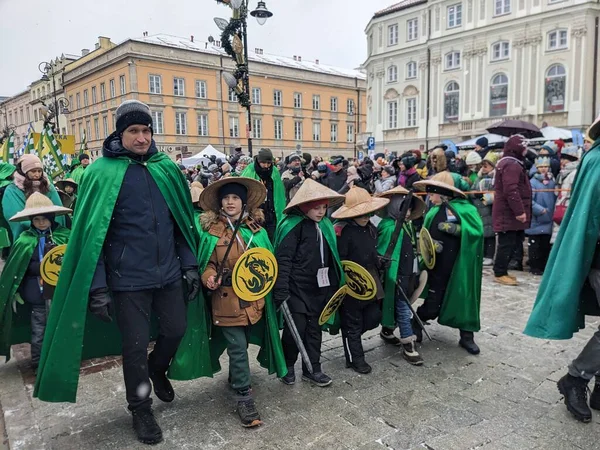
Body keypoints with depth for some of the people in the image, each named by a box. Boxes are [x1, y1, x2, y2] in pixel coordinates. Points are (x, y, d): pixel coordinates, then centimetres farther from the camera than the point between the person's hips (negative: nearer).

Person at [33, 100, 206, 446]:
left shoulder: (167, 169, 4)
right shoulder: (102, 172, -7)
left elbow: (184, 221, 8)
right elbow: (92, 233, -8)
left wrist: (190, 265, 4)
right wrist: (98, 286, -11)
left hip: (168, 273, 4)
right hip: (128, 278, -3)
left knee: (176, 329, 14)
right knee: (136, 344, 8)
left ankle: (157, 368, 48)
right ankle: (141, 408, 32)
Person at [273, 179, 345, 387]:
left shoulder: (324, 224, 9)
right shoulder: (293, 225, -14)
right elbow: (283, 259, -18)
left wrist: (335, 283, 17)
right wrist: (281, 291, -22)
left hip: (319, 287, 7)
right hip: (297, 287, -7)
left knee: (314, 327, 14)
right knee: (296, 327, 0)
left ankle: (312, 368, 27)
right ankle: (287, 366, 24)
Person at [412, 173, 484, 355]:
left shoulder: (465, 209, -8)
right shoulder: (434, 212, 3)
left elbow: (477, 231, -15)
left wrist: (457, 229, -24)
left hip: (460, 265, -2)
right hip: (438, 267, 2)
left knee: (463, 299, 9)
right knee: (433, 303, 6)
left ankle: (466, 336, 25)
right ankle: (415, 326, 28)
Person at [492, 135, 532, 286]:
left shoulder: (508, 162, 20)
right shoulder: (512, 165, -17)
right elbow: (511, 190, -27)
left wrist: (519, 210, 27)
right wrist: (519, 211, -26)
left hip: (508, 211, 11)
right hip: (509, 213, -11)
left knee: (509, 242, 14)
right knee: (507, 243, -6)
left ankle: (501, 271, 20)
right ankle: (500, 273, 0)